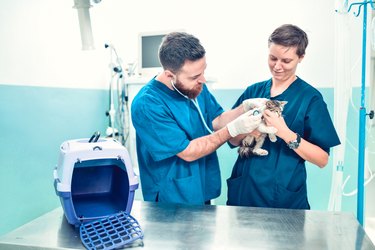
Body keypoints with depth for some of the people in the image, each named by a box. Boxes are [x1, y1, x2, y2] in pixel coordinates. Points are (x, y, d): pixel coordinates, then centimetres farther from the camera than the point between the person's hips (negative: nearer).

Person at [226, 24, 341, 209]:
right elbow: (233, 140, 4)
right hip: (243, 189, 4)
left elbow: (322, 159, -10)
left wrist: (286, 134, -24)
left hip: (284, 196, -3)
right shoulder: (253, 91, 3)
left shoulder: (310, 98, -6)